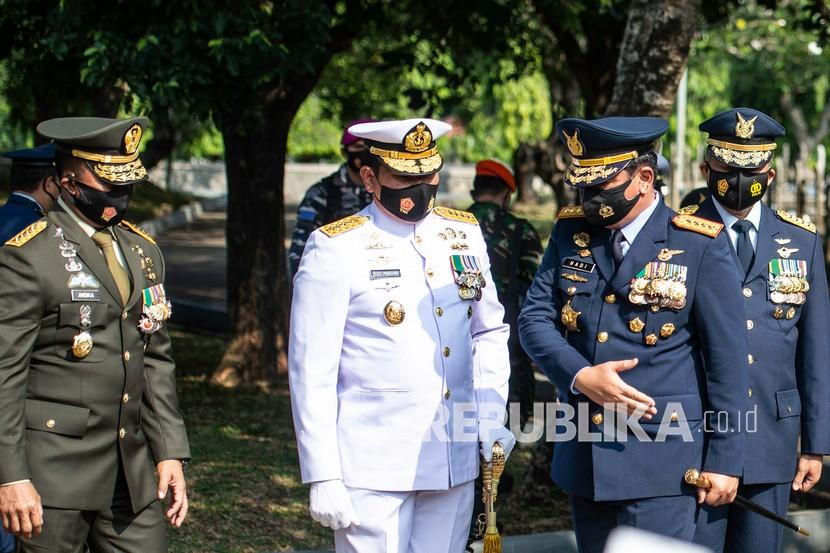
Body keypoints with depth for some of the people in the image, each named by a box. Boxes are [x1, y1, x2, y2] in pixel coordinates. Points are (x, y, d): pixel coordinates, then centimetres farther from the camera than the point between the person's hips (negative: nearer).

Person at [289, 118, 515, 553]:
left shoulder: (464, 234, 9)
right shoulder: (336, 249, -7)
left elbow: (490, 332, 18)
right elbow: (312, 373, -8)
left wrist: (492, 417, 4)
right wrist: (323, 479, -11)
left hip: (455, 463, 5)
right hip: (374, 469, -5)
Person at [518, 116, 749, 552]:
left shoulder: (699, 246, -7)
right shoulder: (570, 232, 6)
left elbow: (727, 357, -6)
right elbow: (533, 318, 3)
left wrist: (725, 460, -7)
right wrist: (580, 376, -16)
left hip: (660, 459, -5)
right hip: (582, 455, 5)